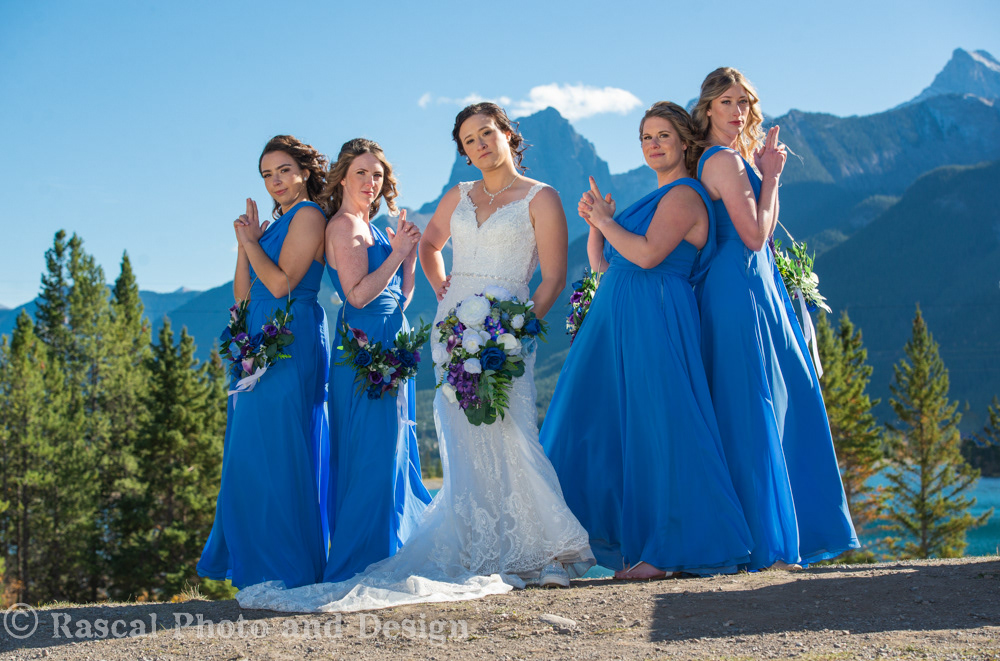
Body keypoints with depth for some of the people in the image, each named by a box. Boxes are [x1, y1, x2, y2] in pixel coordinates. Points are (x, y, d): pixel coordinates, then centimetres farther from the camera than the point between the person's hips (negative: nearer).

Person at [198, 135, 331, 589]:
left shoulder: (308, 215, -6)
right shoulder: (276, 223, 21)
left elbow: (281, 284, -16)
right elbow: (243, 294, 16)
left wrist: (251, 241, -4)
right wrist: (245, 241, 6)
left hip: (291, 343, -10)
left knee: (277, 452, -9)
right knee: (253, 455, 10)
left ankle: (288, 569, -2)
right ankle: (263, 567, 16)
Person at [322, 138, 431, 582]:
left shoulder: (370, 229, 20)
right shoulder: (345, 225, -7)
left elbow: (400, 297, 19)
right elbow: (358, 295, -17)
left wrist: (409, 252, 7)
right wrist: (396, 253, -13)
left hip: (388, 349, 10)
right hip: (365, 350, -10)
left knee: (393, 454, 11)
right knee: (371, 457, -9)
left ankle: (386, 558, 17)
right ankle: (360, 564, -4)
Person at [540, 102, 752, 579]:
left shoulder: (685, 195, -5)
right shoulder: (655, 199, 24)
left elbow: (647, 254, -20)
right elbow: (602, 265, 23)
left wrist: (607, 220, -6)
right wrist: (594, 224, 7)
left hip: (655, 323, -10)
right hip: (617, 324, 10)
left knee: (654, 432, -9)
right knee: (601, 431, 8)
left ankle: (665, 554, -3)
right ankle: (629, 543, 15)